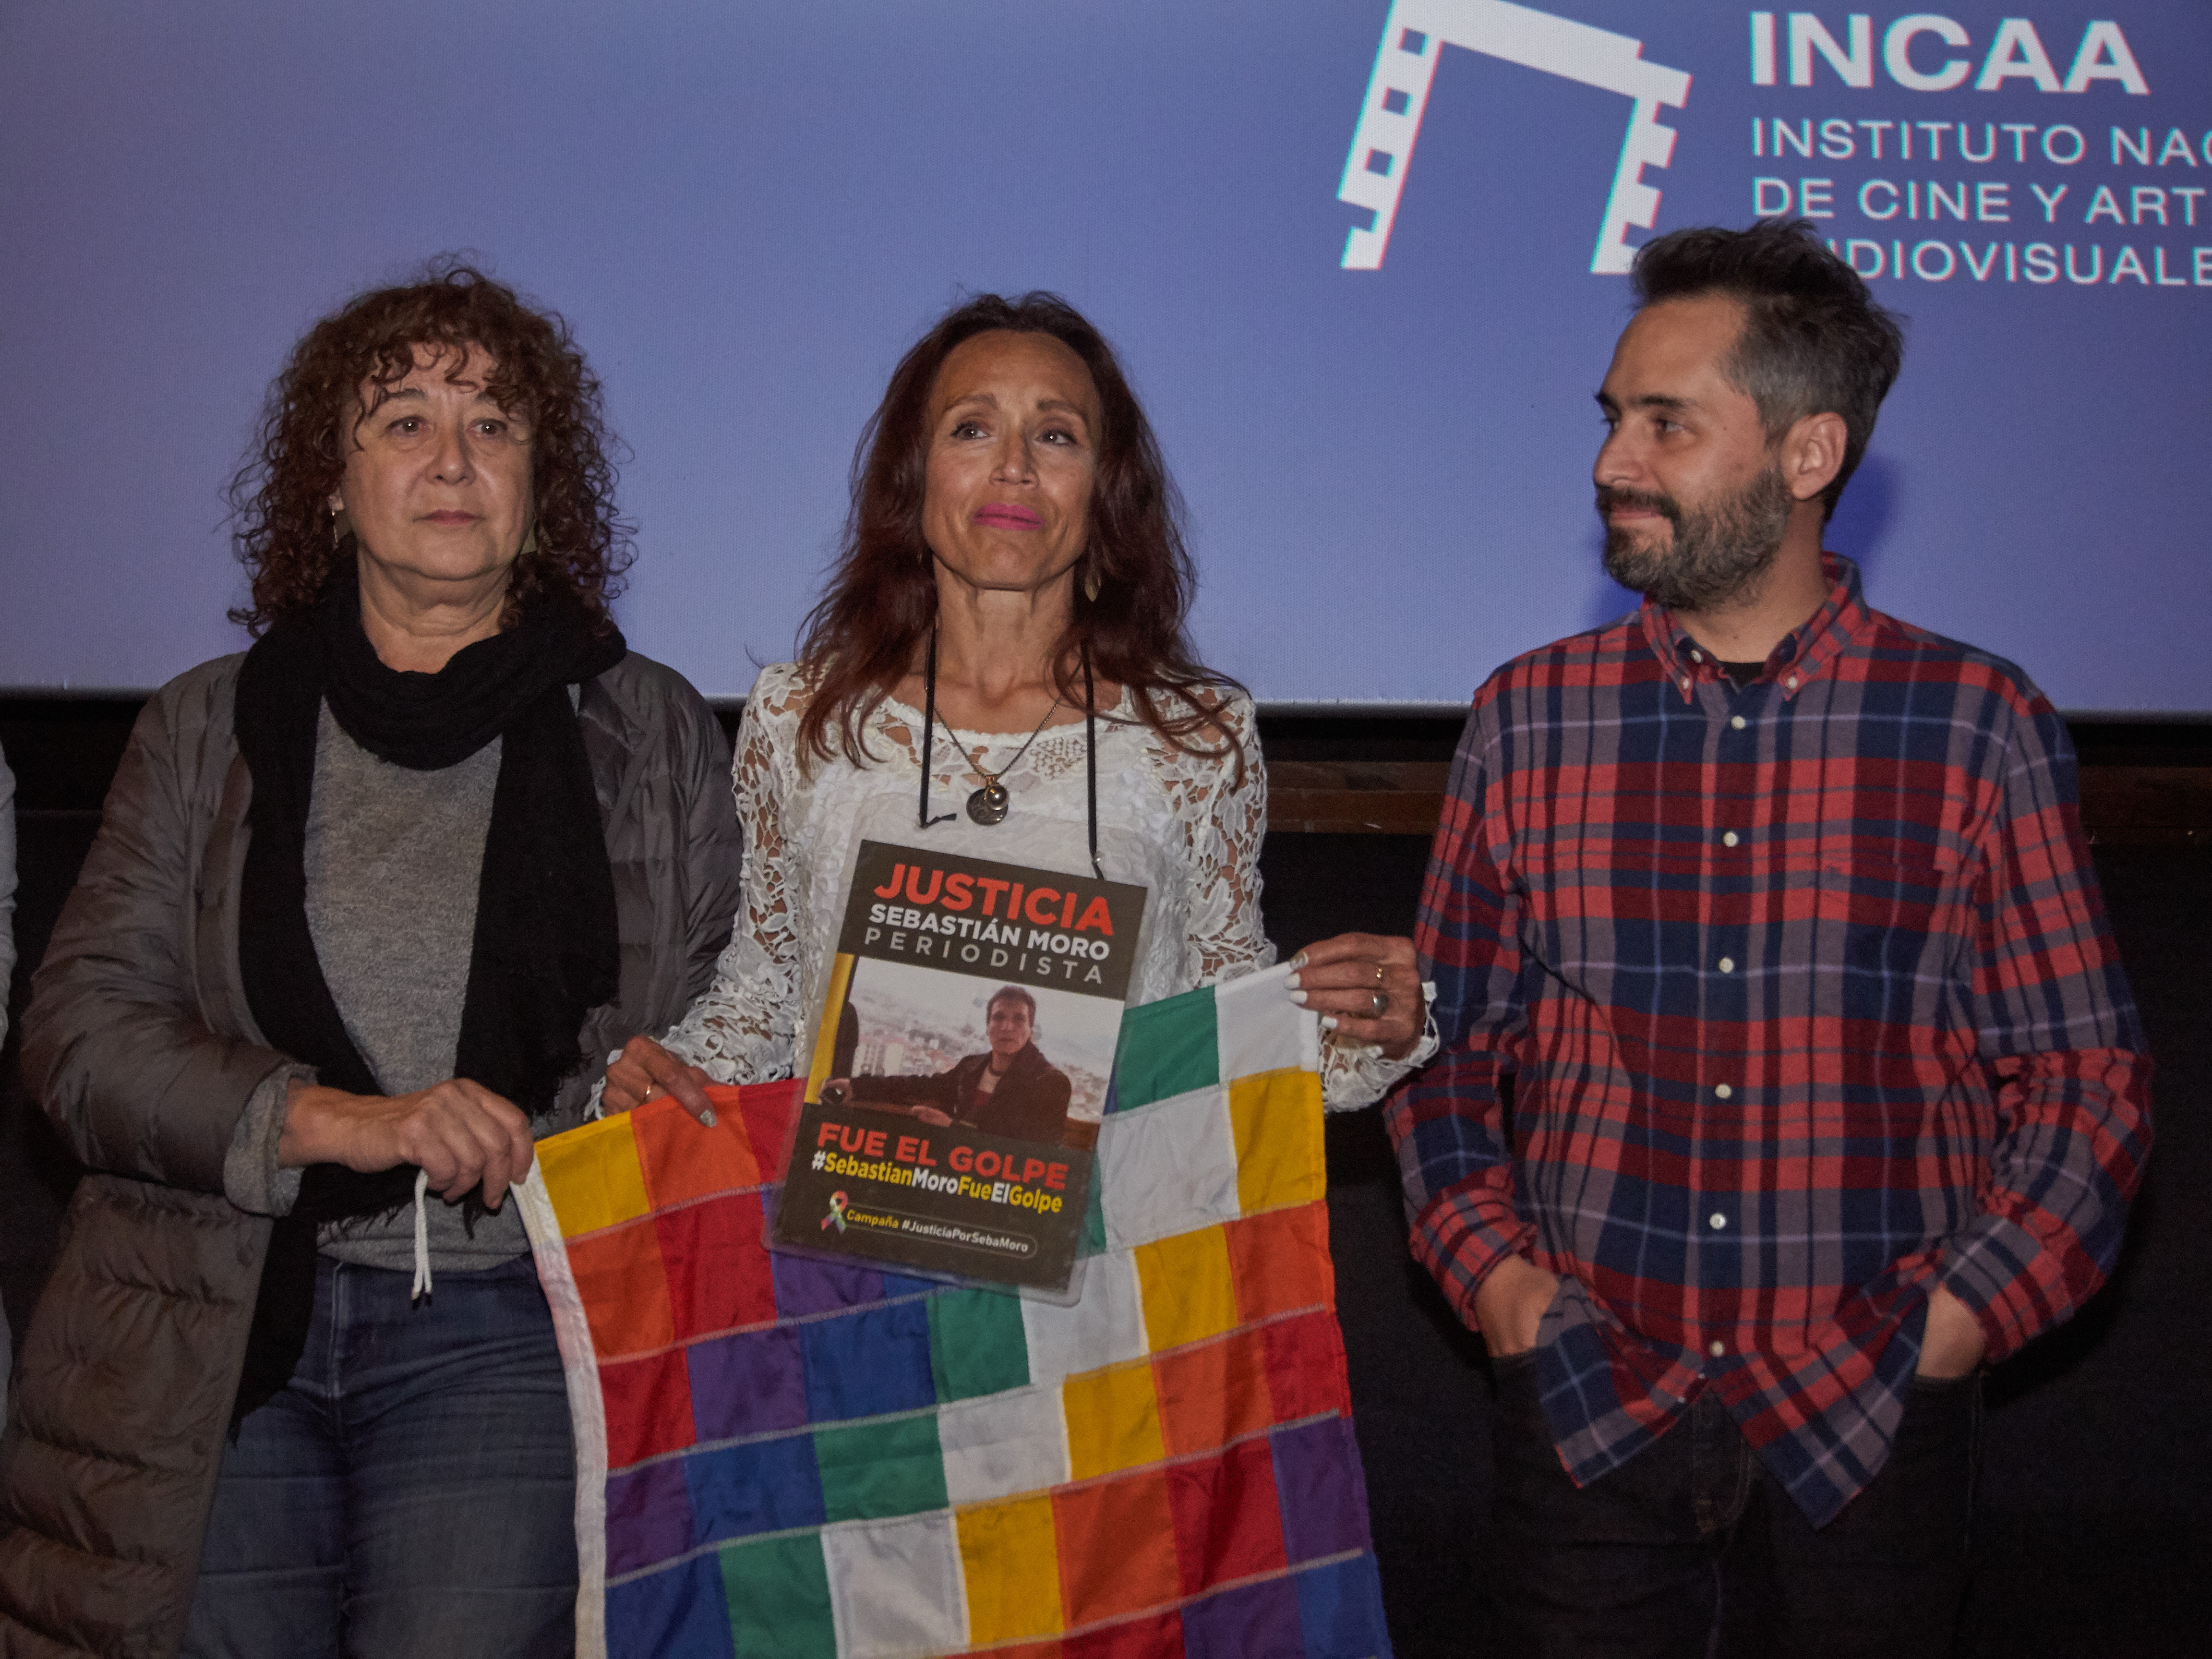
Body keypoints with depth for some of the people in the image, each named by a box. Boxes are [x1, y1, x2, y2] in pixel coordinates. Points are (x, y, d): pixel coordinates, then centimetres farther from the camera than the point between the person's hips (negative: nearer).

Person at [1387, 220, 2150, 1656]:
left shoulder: (1979, 728, -2)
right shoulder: (1531, 719, 3)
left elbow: (2087, 1080, 1)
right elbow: (1448, 1044, 9)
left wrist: (1958, 1316, -9)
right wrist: (1491, 1264, -4)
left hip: (1868, 1429, -1)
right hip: (1588, 1408, 1)